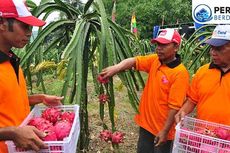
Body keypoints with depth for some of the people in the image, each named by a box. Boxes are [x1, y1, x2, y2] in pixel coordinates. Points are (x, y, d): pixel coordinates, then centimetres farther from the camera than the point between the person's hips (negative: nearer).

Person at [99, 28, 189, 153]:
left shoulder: (180, 73, -21)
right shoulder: (154, 60, -3)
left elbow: (175, 106, -21)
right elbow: (134, 61, -15)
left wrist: (165, 131, -18)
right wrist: (116, 67, -35)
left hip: (161, 128, -6)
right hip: (146, 123, 6)